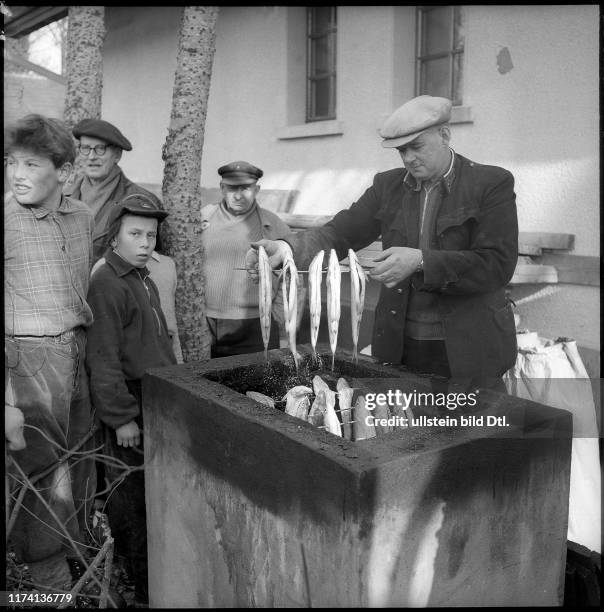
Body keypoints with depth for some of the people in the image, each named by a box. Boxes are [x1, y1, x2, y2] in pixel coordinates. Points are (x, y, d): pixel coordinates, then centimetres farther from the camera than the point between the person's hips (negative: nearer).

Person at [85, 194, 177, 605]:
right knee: (132, 495, 4)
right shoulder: (107, 284, -15)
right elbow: (104, 358, -19)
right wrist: (122, 417, -19)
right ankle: (141, 589, 19)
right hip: (131, 405, -9)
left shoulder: (145, 279, 13)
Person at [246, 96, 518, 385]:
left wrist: (421, 262, -27)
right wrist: (286, 247, -22)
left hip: (468, 350, -3)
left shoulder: (493, 184, -6)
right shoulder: (388, 185, 6)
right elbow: (341, 232, -3)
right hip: (400, 347, 3)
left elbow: (497, 264, -16)